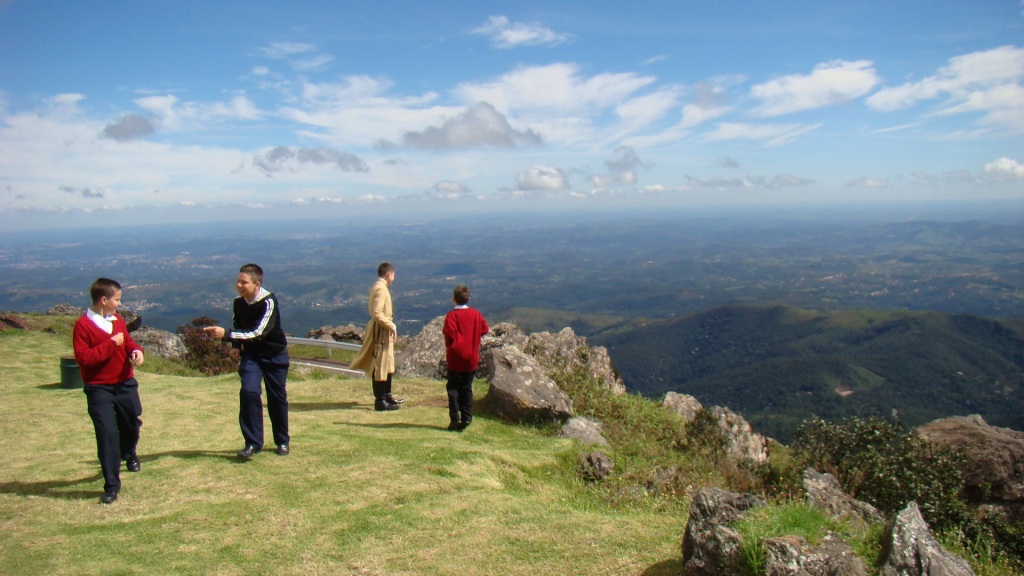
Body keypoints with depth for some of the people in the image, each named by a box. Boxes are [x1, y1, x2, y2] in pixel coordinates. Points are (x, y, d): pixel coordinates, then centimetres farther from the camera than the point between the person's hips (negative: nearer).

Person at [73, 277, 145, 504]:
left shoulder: (118, 320, 5)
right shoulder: (83, 325, -15)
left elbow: (128, 341, 18)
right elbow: (83, 358, -21)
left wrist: (136, 350, -4)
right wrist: (111, 344, -23)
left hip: (125, 383, 6)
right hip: (99, 389, -6)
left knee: (132, 422, 20)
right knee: (107, 433, -8)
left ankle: (129, 453, 54)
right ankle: (111, 485, 2)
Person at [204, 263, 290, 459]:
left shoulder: (269, 302, -25)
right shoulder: (238, 303, -5)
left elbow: (258, 333, -34)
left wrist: (225, 334, -40)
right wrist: (236, 346, 1)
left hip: (275, 355, -4)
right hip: (251, 355, 4)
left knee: (277, 398, 5)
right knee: (249, 391, -16)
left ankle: (283, 441, 24)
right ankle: (253, 443, -8)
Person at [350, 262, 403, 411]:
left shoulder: (378, 286, 13)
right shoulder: (381, 289, -18)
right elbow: (377, 313, -25)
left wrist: (390, 325, 12)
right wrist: (391, 325, -18)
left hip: (384, 331, 10)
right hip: (380, 331, -10)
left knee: (388, 364, 19)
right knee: (380, 365, -4)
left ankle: (387, 395, 31)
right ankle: (380, 401, 2)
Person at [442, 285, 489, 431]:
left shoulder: (451, 315, -11)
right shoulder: (476, 314, 3)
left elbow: (449, 333, -21)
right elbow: (484, 329, 4)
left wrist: (448, 347, -3)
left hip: (455, 357, -4)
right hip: (472, 358, 4)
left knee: (453, 387, 5)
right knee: (467, 388, 12)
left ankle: (455, 418, -4)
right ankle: (466, 418, 10)